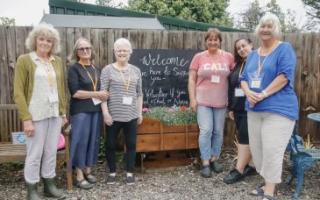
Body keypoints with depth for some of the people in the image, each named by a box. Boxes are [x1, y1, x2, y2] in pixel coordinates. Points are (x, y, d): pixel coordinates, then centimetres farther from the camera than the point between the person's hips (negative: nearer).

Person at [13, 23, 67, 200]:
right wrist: (26, 119, -13)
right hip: (36, 115, -4)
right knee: (35, 154, 3)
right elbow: (18, 92, -7)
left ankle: (49, 185, 27)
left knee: (51, 152, 12)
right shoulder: (24, 60, -4)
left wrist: (63, 112, 10)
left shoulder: (57, 61, 9)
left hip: (55, 114, 4)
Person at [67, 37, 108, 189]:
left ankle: (88, 170, 23)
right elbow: (75, 92, -15)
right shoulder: (74, 69, -5)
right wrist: (97, 94, -15)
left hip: (96, 109, 6)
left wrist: (103, 96, 5)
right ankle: (79, 176, 8)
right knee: (81, 141, -2)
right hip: (80, 111, -6)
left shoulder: (96, 69, 14)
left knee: (93, 140, 9)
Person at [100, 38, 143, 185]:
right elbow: (102, 92, -6)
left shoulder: (136, 71, 9)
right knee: (110, 144, 7)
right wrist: (105, 112, -12)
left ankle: (129, 172, 22)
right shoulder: (108, 70, -2)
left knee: (131, 144, 8)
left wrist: (140, 112, 8)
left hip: (131, 115, 3)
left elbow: (139, 93, 11)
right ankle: (112, 172, 25)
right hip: (113, 114, -2)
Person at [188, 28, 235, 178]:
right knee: (206, 130, -5)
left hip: (221, 101, 2)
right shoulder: (199, 57, 0)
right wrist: (192, 99, -6)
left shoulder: (228, 57, 3)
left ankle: (214, 159, 25)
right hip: (203, 100, -2)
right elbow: (192, 79, 1)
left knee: (218, 131, 9)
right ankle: (205, 163, 5)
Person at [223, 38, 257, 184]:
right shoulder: (238, 65, 17)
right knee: (243, 137, 11)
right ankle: (247, 166, 21)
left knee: (245, 138, -6)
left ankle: (239, 170, -1)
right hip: (238, 107, 7)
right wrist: (231, 107, 15)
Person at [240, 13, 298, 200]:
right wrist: (248, 93, -8)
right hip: (254, 109, 7)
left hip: (279, 109, -7)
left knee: (272, 151, -9)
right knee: (256, 149, 10)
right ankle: (267, 185, 27)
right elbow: (244, 78, 13)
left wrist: (263, 94, -20)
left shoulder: (285, 49, -3)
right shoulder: (253, 54, 16)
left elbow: (285, 75, -15)